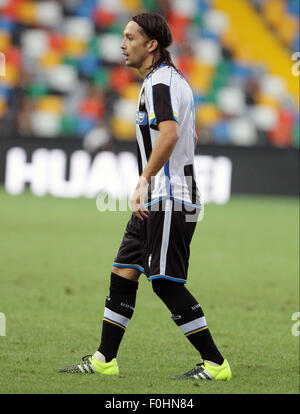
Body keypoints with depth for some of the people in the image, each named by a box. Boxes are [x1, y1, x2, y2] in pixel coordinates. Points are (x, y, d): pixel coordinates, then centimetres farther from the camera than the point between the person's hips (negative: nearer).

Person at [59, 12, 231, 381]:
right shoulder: (173, 80, 18)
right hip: (157, 200, 10)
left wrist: (145, 180, -33)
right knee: (123, 272, 9)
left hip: (169, 199, -10)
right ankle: (103, 360, 13)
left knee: (166, 282, -9)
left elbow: (170, 133, -31)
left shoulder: (160, 82, -14)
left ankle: (215, 363, -4)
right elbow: (189, 137, 27)